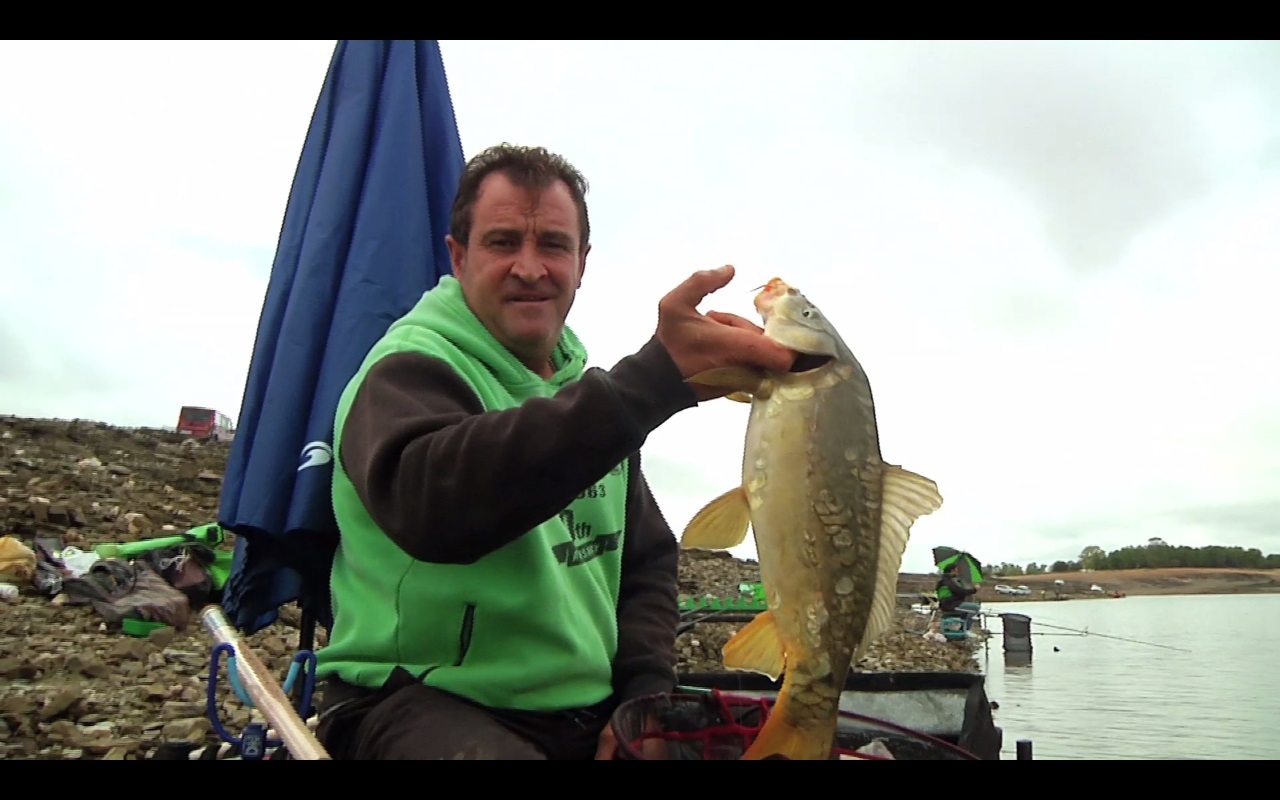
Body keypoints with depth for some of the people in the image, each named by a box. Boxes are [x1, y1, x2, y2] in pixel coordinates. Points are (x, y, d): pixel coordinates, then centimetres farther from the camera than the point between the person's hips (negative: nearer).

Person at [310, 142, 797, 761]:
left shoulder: (585, 394, 14)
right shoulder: (411, 371, -9)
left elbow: (646, 561, 17)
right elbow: (424, 500, -33)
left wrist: (645, 694, 0)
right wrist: (653, 380, -40)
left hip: (588, 715, 6)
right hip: (424, 702, -5)